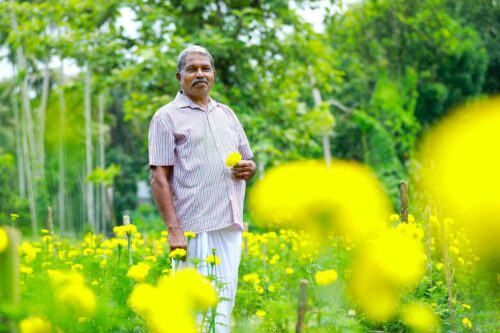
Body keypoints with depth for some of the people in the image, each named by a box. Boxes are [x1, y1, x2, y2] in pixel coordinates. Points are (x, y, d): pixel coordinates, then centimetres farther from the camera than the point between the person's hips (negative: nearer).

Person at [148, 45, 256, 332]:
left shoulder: (227, 114, 19)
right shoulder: (167, 117, 1)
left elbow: (248, 160, 27)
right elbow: (159, 178, -6)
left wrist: (248, 167, 0)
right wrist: (173, 230, -15)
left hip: (231, 226, 6)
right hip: (195, 227, -6)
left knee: (225, 298, 8)